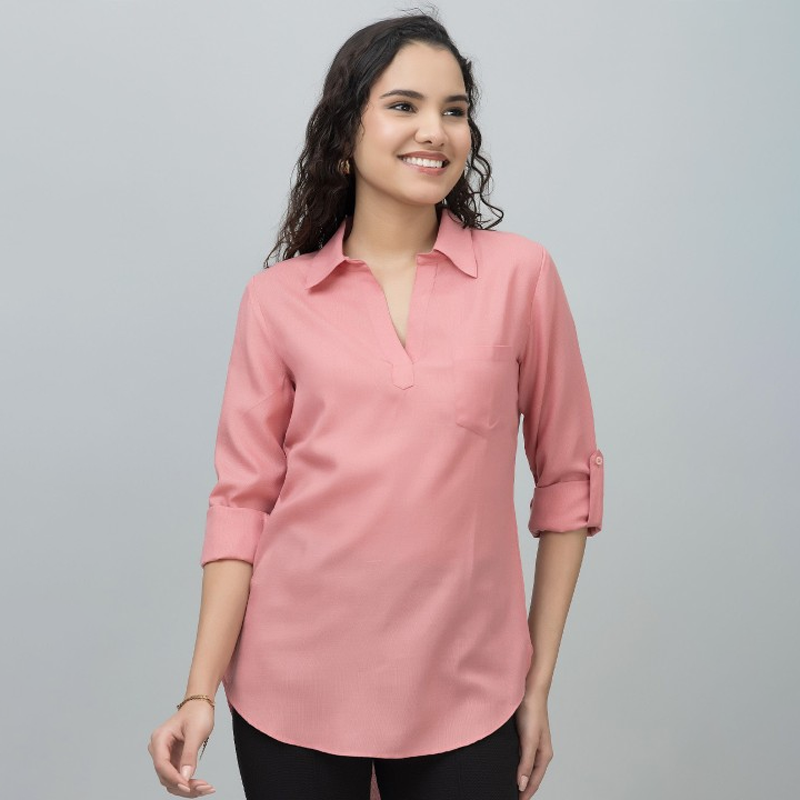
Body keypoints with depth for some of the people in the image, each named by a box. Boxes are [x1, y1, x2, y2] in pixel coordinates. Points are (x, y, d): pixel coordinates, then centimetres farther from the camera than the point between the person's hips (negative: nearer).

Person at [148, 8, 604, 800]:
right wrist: (200, 693, -6)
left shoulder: (520, 274, -2)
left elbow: (566, 476, 2)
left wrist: (539, 681, 2)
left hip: (462, 696, 0)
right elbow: (243, 498, 0)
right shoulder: (276, 299, 0)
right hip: (293, 687, 1)